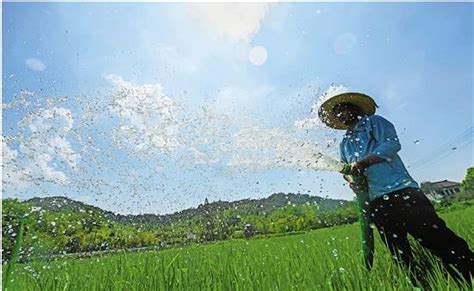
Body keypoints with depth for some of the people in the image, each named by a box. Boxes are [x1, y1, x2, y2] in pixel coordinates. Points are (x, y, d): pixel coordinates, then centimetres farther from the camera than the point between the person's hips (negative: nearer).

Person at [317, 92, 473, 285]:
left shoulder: (373, 122, 8)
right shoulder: (344, 143, 22)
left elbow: (392, 143, -9)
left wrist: (363, 162, -17)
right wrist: (350, 180, -3)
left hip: (400, 190, -5)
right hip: (375, 202, 5)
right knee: (401, 256, 8)